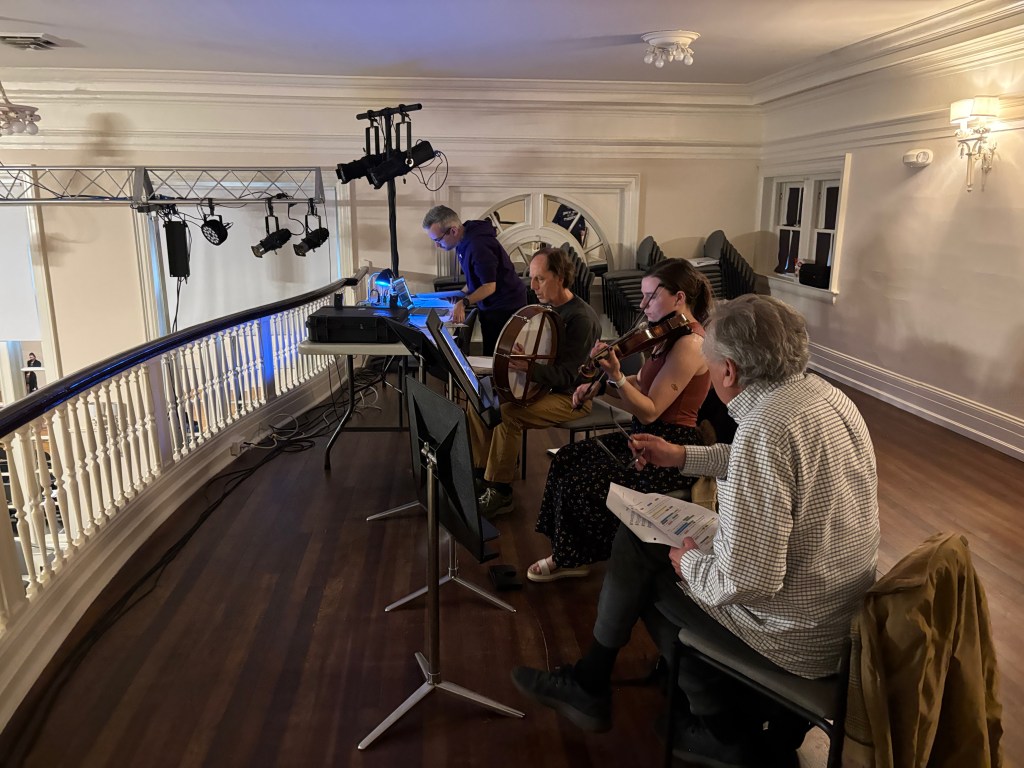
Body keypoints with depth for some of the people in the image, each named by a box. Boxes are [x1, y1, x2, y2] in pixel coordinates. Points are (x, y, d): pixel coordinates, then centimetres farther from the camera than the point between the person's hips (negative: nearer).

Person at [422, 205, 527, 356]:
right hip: (489, 307, 9)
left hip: (506, 308, -9)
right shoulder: (464, 242, 4)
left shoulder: (478, 246, -26)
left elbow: (489, 286, -23)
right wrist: (458, 297, 5)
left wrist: (462, 302, -33)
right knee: (490, 355, 11)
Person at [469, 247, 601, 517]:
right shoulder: (546, 308, 6)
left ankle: (499, 494, -17)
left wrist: (527, 367, -38)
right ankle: (482, 473, 4)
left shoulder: (581, 318, -21)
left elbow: (567, 376, -25)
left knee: (508, 414, -29)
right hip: (541, 383, 9)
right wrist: (513, 358, -4)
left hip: (572, 396, -9)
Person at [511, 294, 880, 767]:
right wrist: (683, 457, 16)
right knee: (636, 536, 14)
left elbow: (748, 580, -33)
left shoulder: (764, 430, -32)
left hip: (800, 637, -8)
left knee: (651, 577, 13)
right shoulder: (822, 392, -2)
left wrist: (690, 563, -11)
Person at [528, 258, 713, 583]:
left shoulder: (689, 343, -21)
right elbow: (641, 386, 14)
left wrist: (615, 375, -33)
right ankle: (569, 555, 11)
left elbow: (649, 411, -23)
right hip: (648, 439, 10)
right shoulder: (671, 335, 9)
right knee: (567, 459, 3)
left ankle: (576, 558, 11)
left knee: (580, 483, -15)